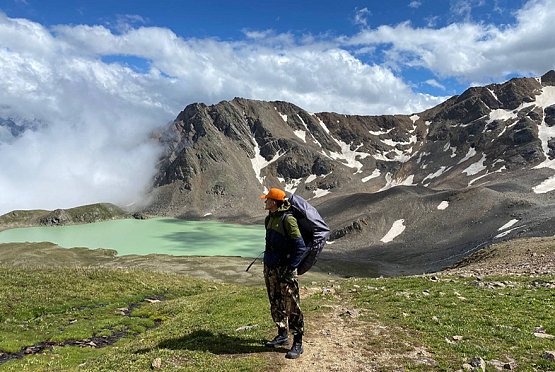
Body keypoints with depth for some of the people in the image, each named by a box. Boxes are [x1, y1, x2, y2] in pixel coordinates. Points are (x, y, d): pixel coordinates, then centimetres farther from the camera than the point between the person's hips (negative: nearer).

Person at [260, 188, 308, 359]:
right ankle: (282, 335, 32)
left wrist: (290, 269, -18)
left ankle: (298, 344, 9)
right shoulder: (269, 219, 10)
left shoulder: (288, 219, -16)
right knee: (276, 304, 17)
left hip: (285, 268, -8)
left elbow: (300, 247, -17)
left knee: (292, 306, -2)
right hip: (270, 267, 9)